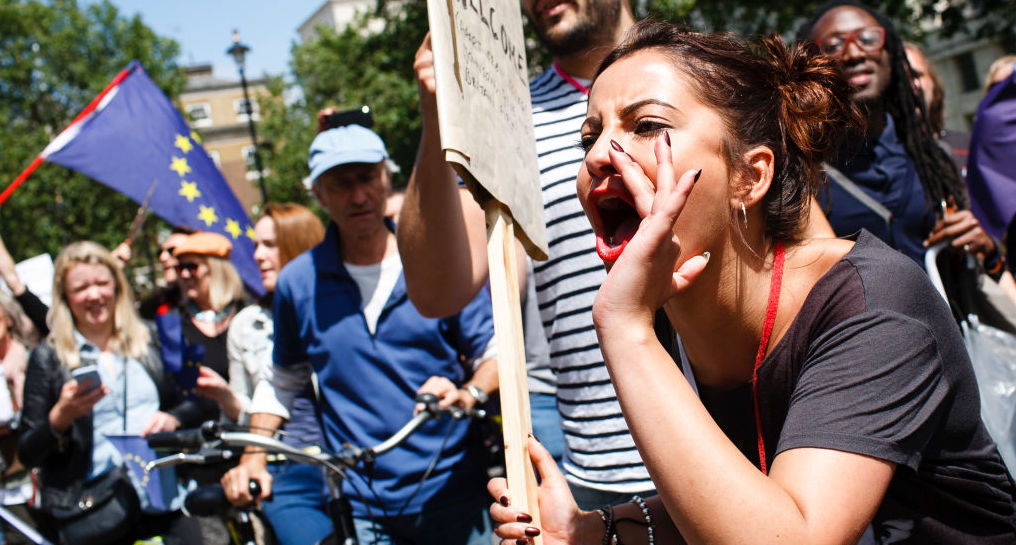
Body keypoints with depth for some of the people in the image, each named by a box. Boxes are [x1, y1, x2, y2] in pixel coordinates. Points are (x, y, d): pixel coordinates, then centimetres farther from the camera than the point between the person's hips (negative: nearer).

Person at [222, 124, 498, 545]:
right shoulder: (297, 282, 6)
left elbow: (493, 350, 2)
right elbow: (282, 381, 19)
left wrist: (468, 393, -18)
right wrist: (252, 459, 9)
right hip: (357, 507, 1)